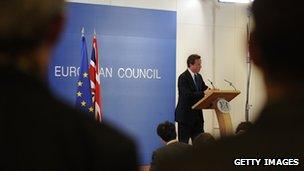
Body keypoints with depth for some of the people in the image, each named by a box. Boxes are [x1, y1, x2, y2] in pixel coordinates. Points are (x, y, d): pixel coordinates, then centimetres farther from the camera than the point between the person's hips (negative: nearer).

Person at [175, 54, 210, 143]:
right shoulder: (183, 77, -14)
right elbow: (187, 94, -25)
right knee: (183, 142, 0)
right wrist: (204, 94, -32)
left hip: (197, 115, 8)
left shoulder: (199, 77, 13)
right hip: (185, 115, -8)